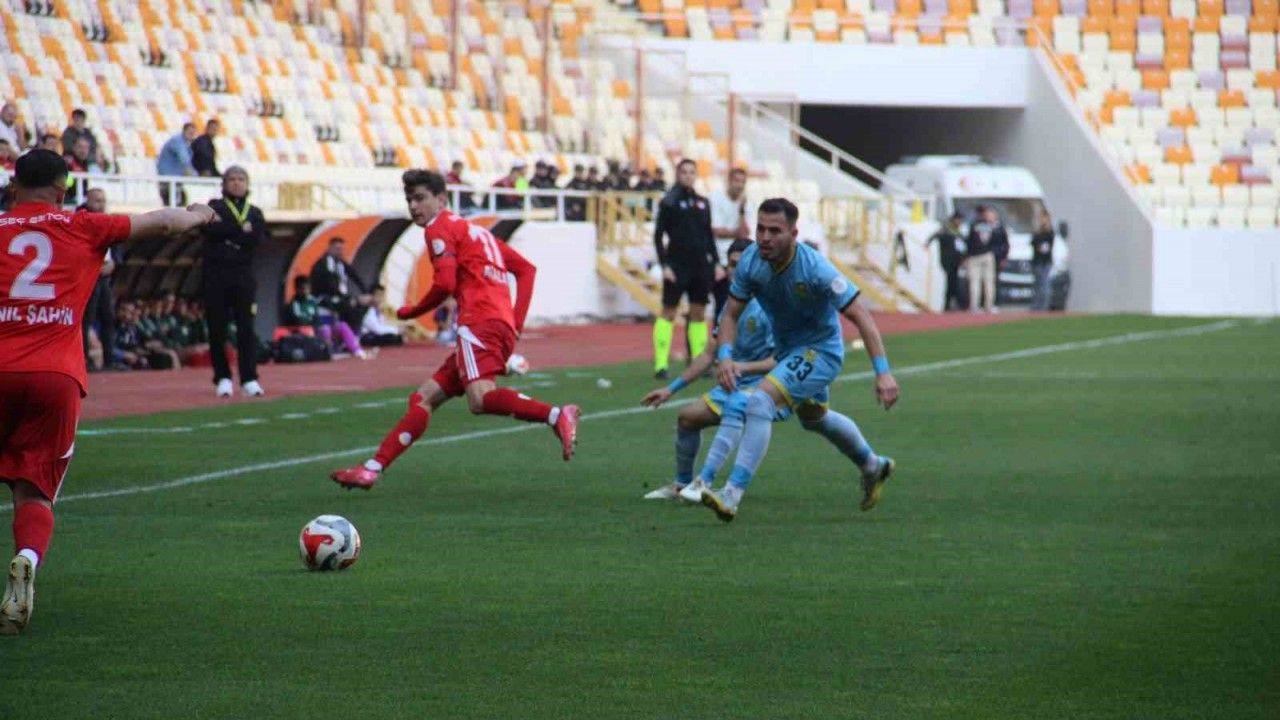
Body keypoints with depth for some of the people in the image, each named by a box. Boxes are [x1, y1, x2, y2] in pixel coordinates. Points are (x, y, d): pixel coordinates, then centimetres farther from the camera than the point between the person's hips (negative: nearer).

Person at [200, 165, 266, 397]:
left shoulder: (254, 213, 13)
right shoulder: (215, 207, 9)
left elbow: (257, 238, -7)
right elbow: (209, 228, -12)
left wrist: (227, 232, -11)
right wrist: (241, 229, -11)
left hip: (243, 275, 1)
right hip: (216, 275, -1)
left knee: (246, 327, -7)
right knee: (217, 328, -1)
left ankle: (249, 380, -9)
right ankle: (222, 378, 7)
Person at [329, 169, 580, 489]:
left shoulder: (440, 228, 4)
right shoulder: (474, 231, 30)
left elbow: (445, 283, -10)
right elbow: (526, 269, 27)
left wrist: (411, 312, 7)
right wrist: (516, 322, 18)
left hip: (480, 324, -10)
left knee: (480, 398, -32)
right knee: (424, 399, 10)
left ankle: (557, 416, -42)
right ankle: (372, 469, 9)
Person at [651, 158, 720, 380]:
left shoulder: (703, 203, 11)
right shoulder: (669, 203, -4)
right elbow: (658, 235, -4)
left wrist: (716, 262, 9)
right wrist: (664, 265, -11)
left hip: (701, 265, 5)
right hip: (677, 265, -5)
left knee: (699, 312, 6)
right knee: (668, 312, -4)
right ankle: (660, 364, -3)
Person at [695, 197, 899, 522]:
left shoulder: (815, 268, -31)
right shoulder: (751, 261, -16)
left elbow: (859, 315, -27)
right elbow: (731, 313, -6)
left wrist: (883, 372, -33)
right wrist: (725, 356, -25)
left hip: (820, 348, -8)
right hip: (787, 348, 8)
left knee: (761, 400, -27)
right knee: (814, 418, 29)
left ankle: (732, 495, -28)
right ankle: (872, 466, 56)